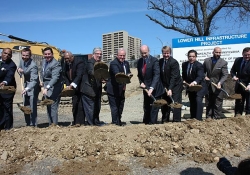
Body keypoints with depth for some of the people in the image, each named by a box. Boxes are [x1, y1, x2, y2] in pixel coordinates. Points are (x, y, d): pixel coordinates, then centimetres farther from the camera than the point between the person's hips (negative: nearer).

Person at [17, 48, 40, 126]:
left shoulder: (33, 65, -26)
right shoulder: (22, 61, -1)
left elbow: (34, 80, -32)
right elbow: (20, 68, 18)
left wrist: (27, 88, -47)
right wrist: (19, 70, -7)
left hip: (33, 87, -8)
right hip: (26, 85, 8)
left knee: (32, 107, -11)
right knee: (25, 107, 14)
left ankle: (33, 125, -2)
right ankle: (28, 124, 25)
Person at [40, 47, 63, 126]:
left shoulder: (56, 64, -18)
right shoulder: (43, 62, 9)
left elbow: (55, 78, -29)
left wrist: (47, 87, -38)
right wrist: (42, 81, 8)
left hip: (54, 88, -8)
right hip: (46, 86, 9)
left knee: (53, 107, -10)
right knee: (48, 107, 13)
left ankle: (54, 124, -1)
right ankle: (50, 124, 23)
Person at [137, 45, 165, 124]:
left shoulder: (154, 60, -15)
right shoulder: (139, 61, 5)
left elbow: (156, 75, -24)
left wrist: (151, 88, -34)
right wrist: (141, 82, -3)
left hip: (154, 89, -6)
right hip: (145, 88, 6)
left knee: (153, 109, -2)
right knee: (146, 108, 15)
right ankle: (146, 123, 28)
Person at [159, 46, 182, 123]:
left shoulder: (174, 62, -18)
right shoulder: (160, 61, 2)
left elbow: (174, 77, -23)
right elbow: (161, 75, 8)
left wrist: (170, 89, -28)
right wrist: (164, 86, 1)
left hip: (175, 86, -6)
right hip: (165, 87, 6)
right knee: (165, 104, 10)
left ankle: (176, 121, 3)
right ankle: (165, 121, 22)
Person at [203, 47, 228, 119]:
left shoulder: (223, 63, -8)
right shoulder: (206, 60, 2)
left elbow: (225, 75, -14)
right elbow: (203, 71, 14)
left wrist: (220, 83, -29)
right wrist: (204, 76, -5)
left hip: (217, 87, -3)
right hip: (208, 86, 4)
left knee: (218, 104, 2)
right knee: (208, 104, 13)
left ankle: (216, 118, 11)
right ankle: (208, 117, 25)